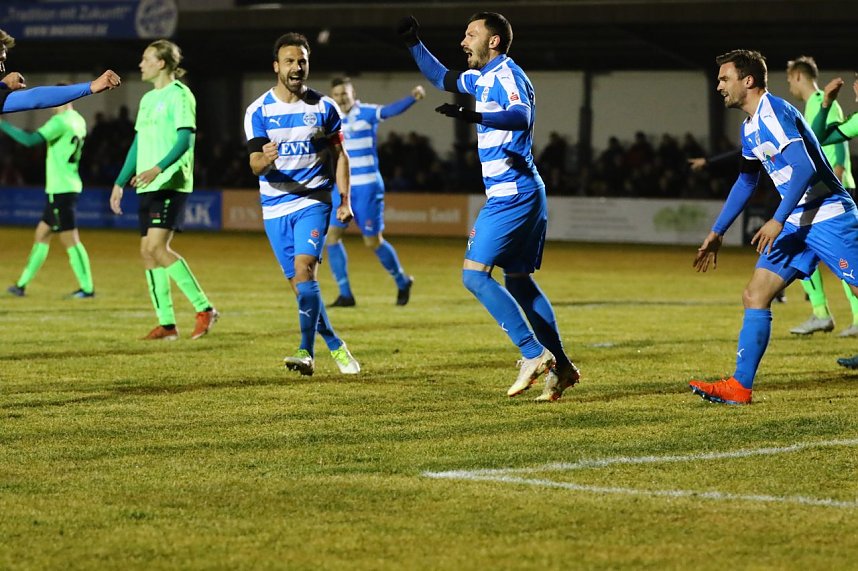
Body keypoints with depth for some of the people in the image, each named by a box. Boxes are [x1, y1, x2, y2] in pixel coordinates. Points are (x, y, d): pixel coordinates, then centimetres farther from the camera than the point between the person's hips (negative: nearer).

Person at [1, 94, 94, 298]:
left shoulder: (60, 122, -16)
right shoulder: (78, 121, 11)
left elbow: (30, 140, -24)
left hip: (60, 189, -9)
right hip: (67, 187, 9)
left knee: (70, 239, -6)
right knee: (41, 234, 13)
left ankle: (87, 288, -4)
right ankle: (22, 285, 17)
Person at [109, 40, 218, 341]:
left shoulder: (179, 95, -6)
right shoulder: (148, 99, 19)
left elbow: (185, 139, -16)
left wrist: (158, 168, -29)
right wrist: (120, 183, 22)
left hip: (171, 183, -9)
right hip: (146, 186, 9)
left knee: (157, 247, -18)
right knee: (147, 251, 3)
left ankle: (204, 308, -12)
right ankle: (166, 323, 5)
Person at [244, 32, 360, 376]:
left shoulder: (323, 107, 1)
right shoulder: (258, 111, -2)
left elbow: (339, 155, 10)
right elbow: (255, 165, -8)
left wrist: (345, 200, 2)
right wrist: (265, 159, -32)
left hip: (313, 202, -2)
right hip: (275, 208, 2)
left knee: (304, 268, -21)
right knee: (299, 283, 4)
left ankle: (307, 352, -26)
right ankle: (335, 346, 20)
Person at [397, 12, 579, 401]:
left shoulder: (506, 74, -13)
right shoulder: (482, 78, 17)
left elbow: (521, 117, -33)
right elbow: (441, 78, 35)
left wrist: (474, 117, -47)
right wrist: (414, 44, 25)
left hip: (512, 195, -10)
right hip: (524, 194, 10)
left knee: (475, 274, -11)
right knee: (517, 280, 13)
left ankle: (533, 354, -14)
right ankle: (560, 366, 14)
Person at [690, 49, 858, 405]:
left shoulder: (773, 113, -15)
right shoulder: (750, 127, 15)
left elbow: (805, 167, -24)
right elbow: (746, 182, 27)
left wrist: (778, 220, -25)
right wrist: (717, 232, 28)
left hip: (827, 215, -9)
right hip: (797, 223, 9)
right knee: (755, 296, 2)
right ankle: (740, 386, 1)